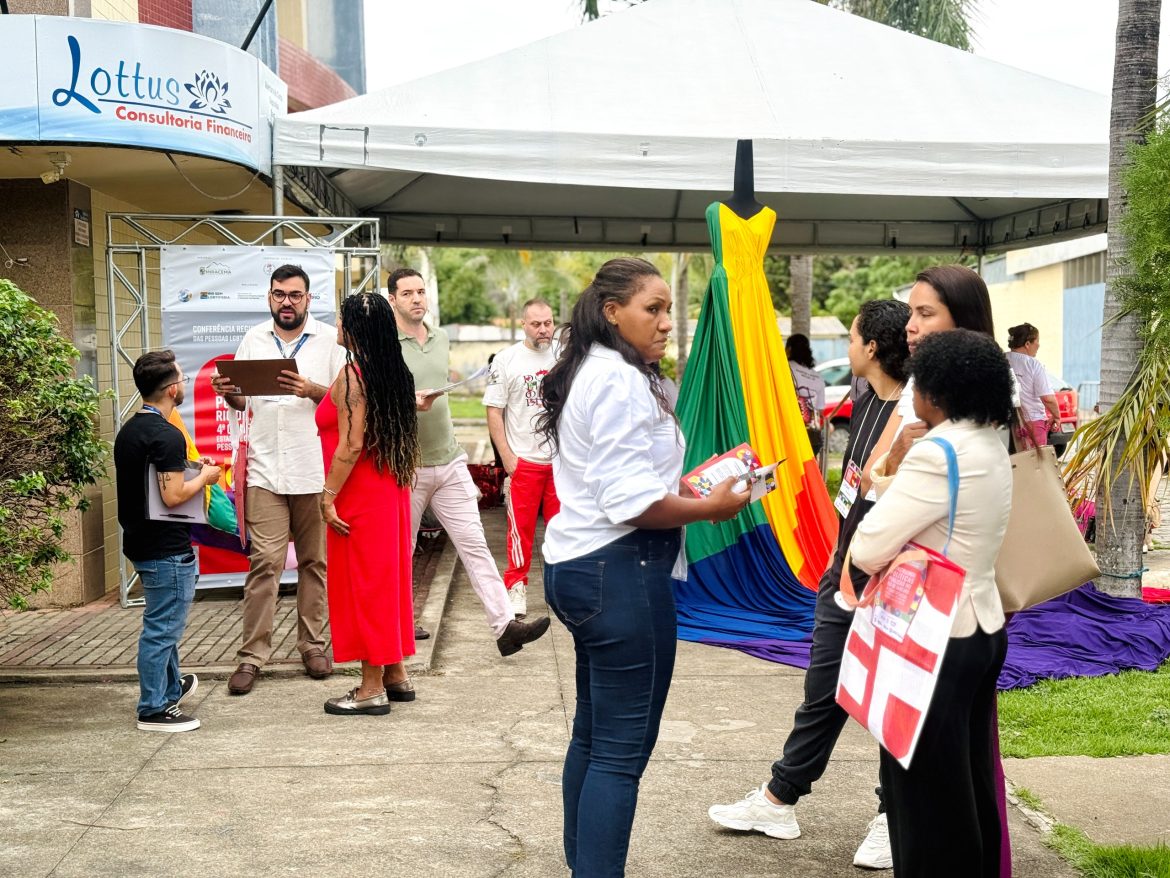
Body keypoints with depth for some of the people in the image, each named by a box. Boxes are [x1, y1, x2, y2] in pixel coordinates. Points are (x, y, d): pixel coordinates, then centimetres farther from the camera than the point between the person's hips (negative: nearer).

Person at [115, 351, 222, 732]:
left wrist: (193, 471, 16)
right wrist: (205, 476, -8)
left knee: (162, 624, 23)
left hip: (139, 541, 10)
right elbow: (173, 495, -24)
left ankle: (170, 687, 38)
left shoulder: (128, 430, 10)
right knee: (162, 629, -2)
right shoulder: (167, 435, -20)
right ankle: (154, 709, 5)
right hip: (167, 548, -10)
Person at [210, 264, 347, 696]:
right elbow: (242, 401, 16)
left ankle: (312, 644, 19)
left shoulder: (329, 339, 3)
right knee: (264, 561, -4)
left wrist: (311, 390, -19)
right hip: (266, 469, 1)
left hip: (316, 470, -1)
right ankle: (252, 655, 1)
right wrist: (227, 393, -6)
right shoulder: (253, 340, 12)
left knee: (314, 560, 7)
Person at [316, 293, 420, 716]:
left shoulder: (353, 374, -16)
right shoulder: (394, 373, 10)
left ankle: (372, 688, 5)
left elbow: (351, 444, -20)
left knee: (363, 583, -2)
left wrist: (328, 496, -17)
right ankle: (395, 675, 24)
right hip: (391, 489, 9)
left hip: (362, 493, -9)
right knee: (387, 577, 15)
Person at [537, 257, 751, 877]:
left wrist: (687, 488, 14)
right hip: (621, 571, -11)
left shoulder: (586, 373, 16)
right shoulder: (621, 380, -16)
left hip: (579, 566, 11)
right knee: (623, 748, -5)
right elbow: (633, 502, -22)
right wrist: (711, 508, -11)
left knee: (594, 733, 18)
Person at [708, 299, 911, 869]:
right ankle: (778, 802, 31)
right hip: (844, 575, 8)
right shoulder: (865, 402, 6)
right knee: (822, 696, 18)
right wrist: (840, 563, 13)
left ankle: (893, 817, 27)